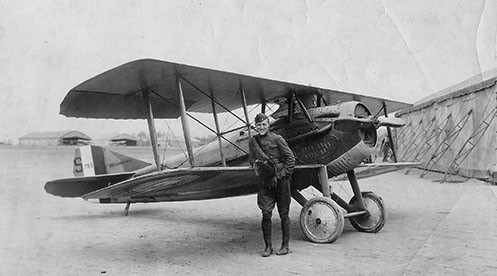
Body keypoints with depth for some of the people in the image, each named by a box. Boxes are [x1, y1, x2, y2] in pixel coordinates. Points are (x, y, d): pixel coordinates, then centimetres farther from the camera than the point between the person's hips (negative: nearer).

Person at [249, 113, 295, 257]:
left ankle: (285, 245, 18)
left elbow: (290, 158, -5)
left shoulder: (277, 139, -7)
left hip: (281, 181, -3)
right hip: (265, 182, 3)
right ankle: (268, 246, 10)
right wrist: (255, 164, -5)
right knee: (266, 214, -2)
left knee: (283, 213, 6)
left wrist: (282, 175, -11)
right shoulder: (253, 141, 5)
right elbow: (251, 158, 17)